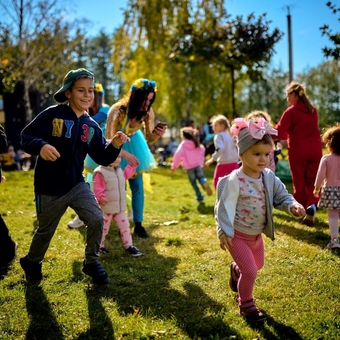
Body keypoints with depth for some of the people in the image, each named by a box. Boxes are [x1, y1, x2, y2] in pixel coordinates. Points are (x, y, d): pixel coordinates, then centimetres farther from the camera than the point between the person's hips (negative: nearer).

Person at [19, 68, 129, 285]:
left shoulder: (91, 126, 1)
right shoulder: (52, 115, -13)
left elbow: (102, 158, 2)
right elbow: (26, 136, -14)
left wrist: (114, 146, -17)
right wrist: (41, 146, -34)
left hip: (76, 184, 4)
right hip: (49, 188, -3)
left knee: (97, 219, -11)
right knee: (45, 231, 12)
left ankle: (91, 262, 13)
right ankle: (31, 262, 43)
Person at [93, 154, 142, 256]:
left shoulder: (119, 170, 8)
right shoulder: (100, 172, -17)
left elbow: (125, 175, 32)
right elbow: (97, 188, -22)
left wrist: (132, 166, 27)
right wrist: (101, 198, -36)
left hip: (120, 207, 7)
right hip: (106, 207, -7)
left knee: (125, 226, 8)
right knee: (103, 228, 7)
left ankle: (128, 245, 16)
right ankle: (99, 246, 24)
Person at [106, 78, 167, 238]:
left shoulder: (147, 112, -21)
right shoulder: (117, 111, -35)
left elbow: (148, 138, -10)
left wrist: (157, 133, -33)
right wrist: (125, 154, -49)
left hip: (134, 144, 4)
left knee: (138, 186, 2)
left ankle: (138, 225, 11)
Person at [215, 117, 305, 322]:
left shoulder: (269, 177, -6)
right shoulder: (234, 181, -26)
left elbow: (282, 196, 1)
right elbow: (225, 206, -25)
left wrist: (293, 206, -19)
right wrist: (224, 231, -29)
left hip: (257, 234, 7)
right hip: (238, 235, -7)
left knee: (257, 265, 27)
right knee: (250, 271, -8)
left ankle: (236, 270, 60)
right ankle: (246, 305, 18)